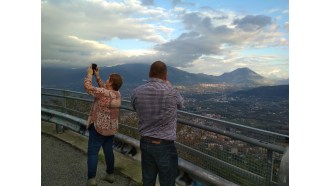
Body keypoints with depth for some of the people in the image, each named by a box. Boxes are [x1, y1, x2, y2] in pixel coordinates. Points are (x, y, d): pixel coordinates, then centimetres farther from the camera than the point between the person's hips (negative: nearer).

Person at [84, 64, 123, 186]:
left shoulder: (103, 93, -21)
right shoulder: (117, 94, 0)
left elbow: (87, 86, -14)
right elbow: (104, 88, 15)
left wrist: (89, 74, -1)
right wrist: (97, 76, 16)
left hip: (98, 127, -7)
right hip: (111, 128, 7)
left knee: (92, 152, 1)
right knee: (108, 151, 17)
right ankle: (110, 175, 28)